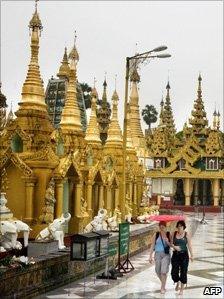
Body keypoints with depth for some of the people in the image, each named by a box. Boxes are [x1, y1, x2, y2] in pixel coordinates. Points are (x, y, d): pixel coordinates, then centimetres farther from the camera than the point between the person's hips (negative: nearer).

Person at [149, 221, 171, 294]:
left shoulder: (168, 235, 0)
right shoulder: (156, 235, 1)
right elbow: (152, 246, 3)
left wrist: (167, 242, -17)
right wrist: (150, 256, 0)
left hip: (166, 254, -2)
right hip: (157, 254, 2)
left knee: (164, 271, -11)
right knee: (158, 271, 9)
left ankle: (163, 288, 0)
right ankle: (163, 283, 36)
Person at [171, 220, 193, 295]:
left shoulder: (186, 235, -2)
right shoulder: (174, 234, 3)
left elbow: (189, 245, 0)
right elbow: (171, 243, 5)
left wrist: (191, 255, -4)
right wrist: (174, 246, -16)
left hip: (184, 255, -2)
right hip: (175, 255, 2)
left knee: (183, 272, 1)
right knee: (174, 272, -3)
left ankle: (182, 289, 14)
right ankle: (177, 283, 29)